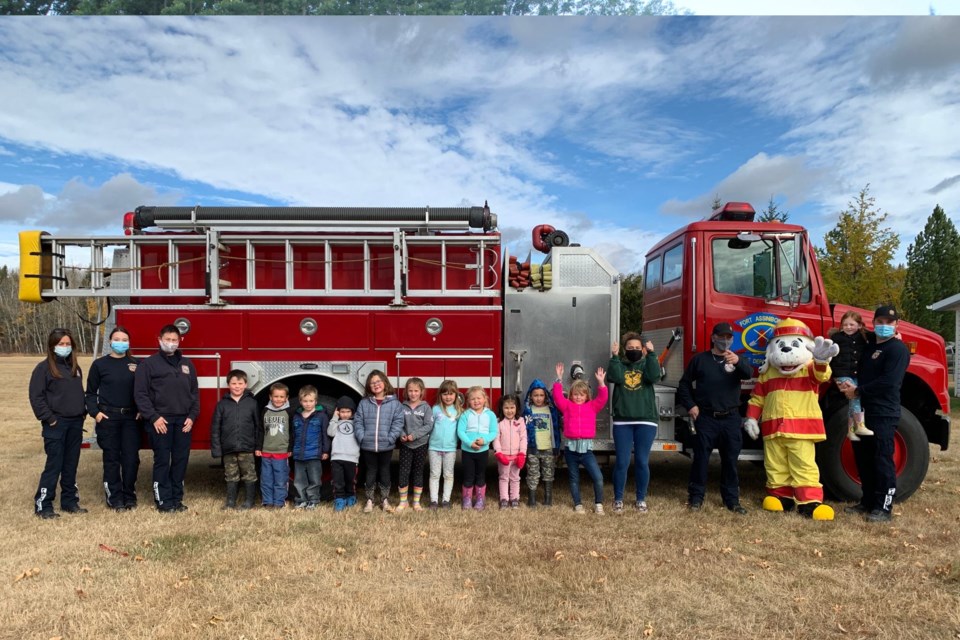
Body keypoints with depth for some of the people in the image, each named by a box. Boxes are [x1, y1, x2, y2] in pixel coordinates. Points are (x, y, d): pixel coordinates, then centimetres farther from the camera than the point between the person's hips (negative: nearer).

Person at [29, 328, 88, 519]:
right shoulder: (44, 367, -5)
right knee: (54, 465, -5)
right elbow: (36, 396, -10)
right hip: (56, 424, -6)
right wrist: (48, 418, -14)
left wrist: (83, 413, 8)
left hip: (76, 423, 6)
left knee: (71, 465, 10)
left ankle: (69, 501, 18)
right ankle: (43, 505, 4)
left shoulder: (75, 367, 14)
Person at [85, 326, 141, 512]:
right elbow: (91, 392, 4)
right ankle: (115, 499, 12)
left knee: (131, 458, 1)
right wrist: (95, 412, -7)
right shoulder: (99, 364, 2)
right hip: (108, 417, -2)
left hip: (131, 418, 2)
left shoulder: (135, 364, 9)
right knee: (112, 459, 3)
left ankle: (129, 497, 14)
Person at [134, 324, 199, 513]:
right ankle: (164, 501, 9)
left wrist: (192, 416, 4)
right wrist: (153, 417, -13)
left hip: (183, 421, 4)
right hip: (160, 421, -4)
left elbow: (195, 392, 15)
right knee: (162, 461, 1)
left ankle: (177, 499, 17)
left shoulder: (187, 364, 14)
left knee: (181, 460, 7)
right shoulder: (149, 364, 0)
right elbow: (140, 393, -5)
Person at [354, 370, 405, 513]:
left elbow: (398, 422, -5)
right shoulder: (364, 403, 2)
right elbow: (358, 422, 2)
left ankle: (385, 501, 24)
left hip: (386, 446, 0)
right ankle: (369, 501, 24)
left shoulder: (394, 402, -2)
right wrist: (362, 437, -10)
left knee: (384, 473, 12)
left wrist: (390, 438, -13)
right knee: (371, 473, 12)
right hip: (368, 446, 1)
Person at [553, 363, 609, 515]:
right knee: (574, 478, 11)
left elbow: (603, 398, -2)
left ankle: (598, 504, 8)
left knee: (598, 477, -9)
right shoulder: (567, 406, 6)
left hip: (586, 448, 0)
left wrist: (601, 382, -11)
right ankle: (578, 505, 23)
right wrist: (559, 379, -11)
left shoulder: (592, 406, 8)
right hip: (571, 448, 0)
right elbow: (557, 396, -4)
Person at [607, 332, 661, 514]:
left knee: (642, 461, 3)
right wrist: (614, 356, -13)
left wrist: (651, 354, -15)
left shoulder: (647, 365, 9)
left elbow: (654, 377, -13)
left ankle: (641, 499, 18)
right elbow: (614, 377, -12)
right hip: (622, 421, 0)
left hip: (646, 421, 0)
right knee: (622, 462, 0)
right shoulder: (620, 366, 10)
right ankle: (618, 499, 13)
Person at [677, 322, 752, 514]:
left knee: (730, 460, 7)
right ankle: (696, 497, 9)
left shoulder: (736, 360, 9)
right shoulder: (700, 359, 5)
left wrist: (738, 361, -35)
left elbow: (748, 374, -14)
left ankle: (732, 499, 16)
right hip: (705, 418, -2)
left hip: (730, 419, 2)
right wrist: (690, 405, -4)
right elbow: (684, 384, 9)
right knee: (701, 458, 1)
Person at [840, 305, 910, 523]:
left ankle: (884, 508, 2)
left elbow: (889, 382, -18)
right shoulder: (870, 347, 19)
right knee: (863, 457, 13)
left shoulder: (898, 349, -8)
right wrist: (850, 385, 1)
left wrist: (858, 391, -14)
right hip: (865, 411, 9)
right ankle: (868, 501, 23)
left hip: (884, 413, -9)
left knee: (882, 460, -5)